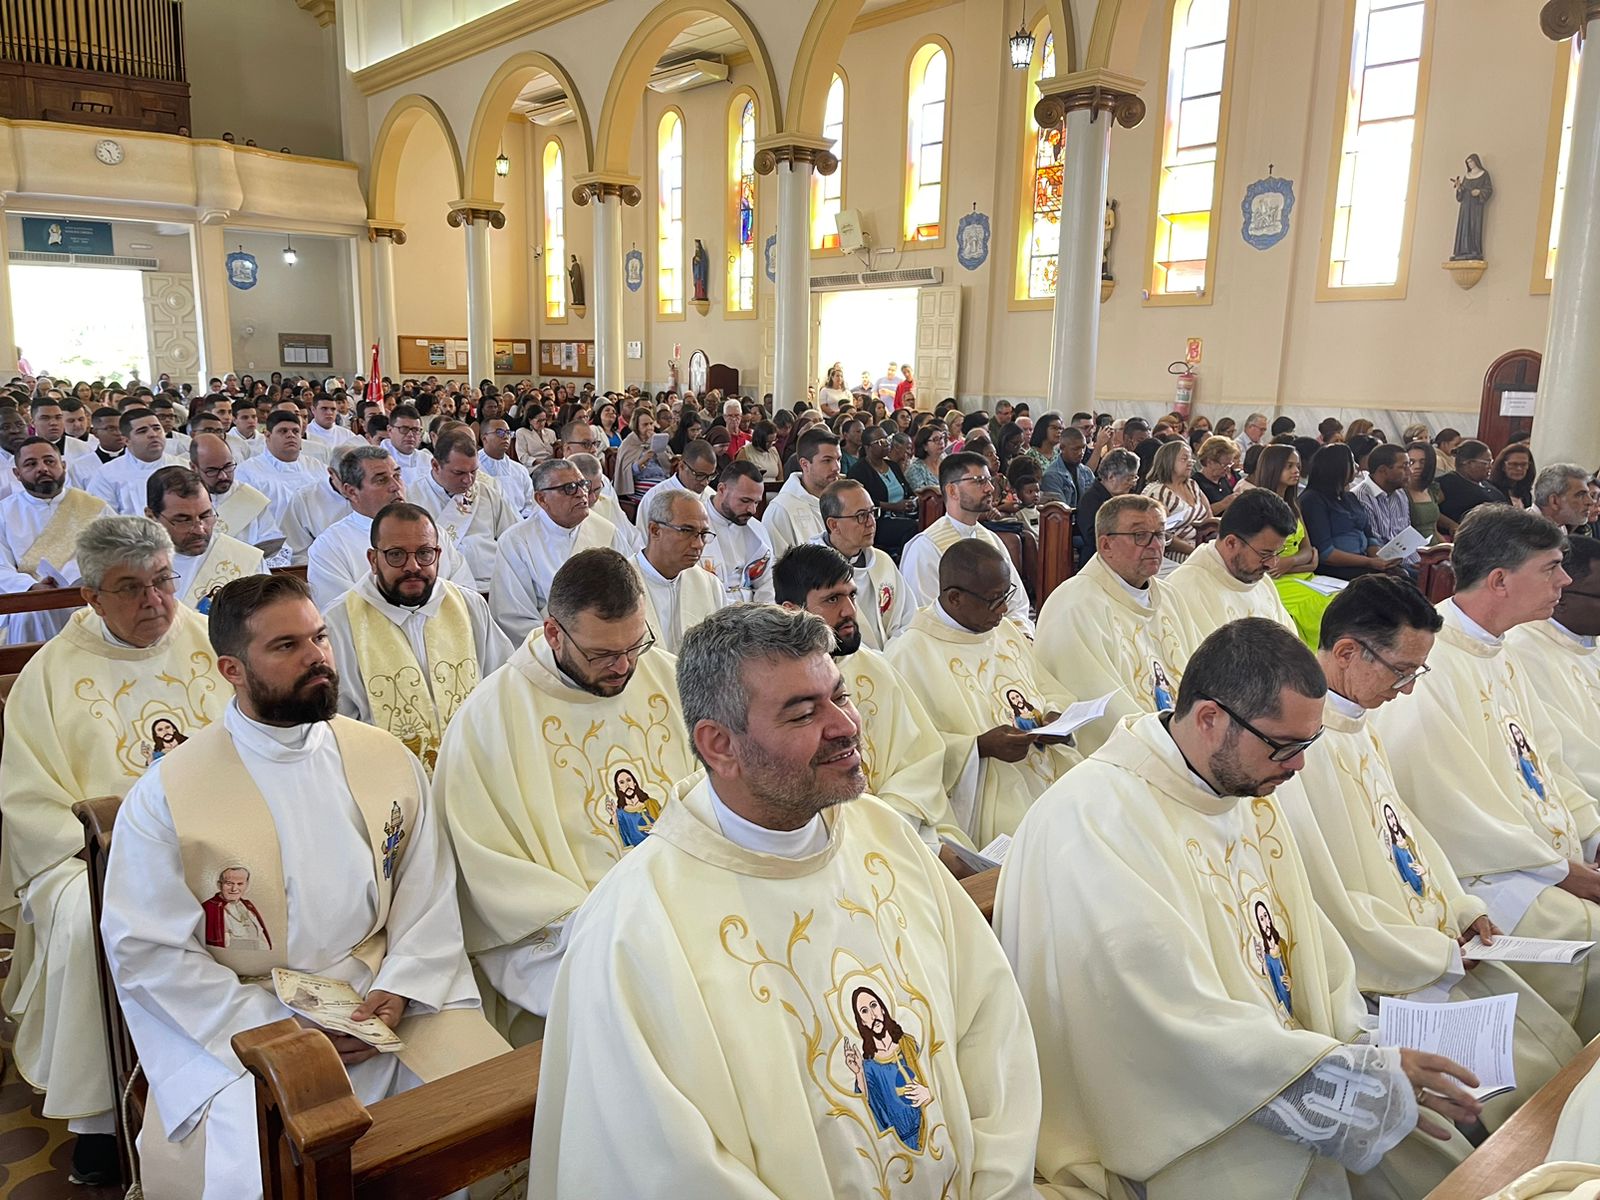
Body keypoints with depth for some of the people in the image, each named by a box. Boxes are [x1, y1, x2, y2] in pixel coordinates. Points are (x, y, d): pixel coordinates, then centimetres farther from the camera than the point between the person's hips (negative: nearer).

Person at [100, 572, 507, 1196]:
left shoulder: (387, 760, 4)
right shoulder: (167, 795, -7)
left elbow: (429, 895, 5)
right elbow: (143, 950, -7)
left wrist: (397, 990, -12)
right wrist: (277, 1027, -14)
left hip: (388, 1004, 3)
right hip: (240, 1026, -3)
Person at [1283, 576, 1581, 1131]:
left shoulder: (1360, 728, 8)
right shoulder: (1303, 744, -25)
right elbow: (1330, 908, -24)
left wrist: (1463, 910, 6)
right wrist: (1440, 955, -13)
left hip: (1441, 944, 10)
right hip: (1388, 977, -10)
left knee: (1560, 1052, 8)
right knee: (1514, 1081, -10)